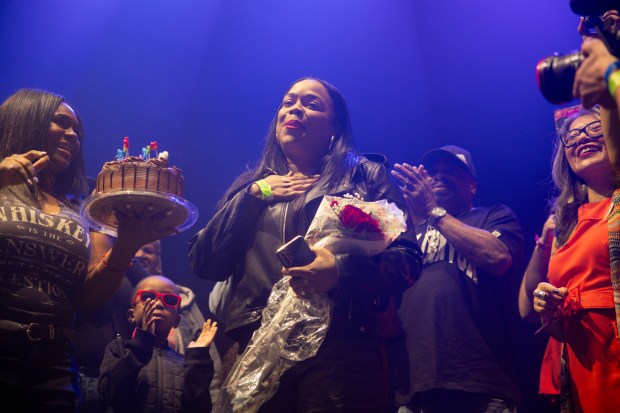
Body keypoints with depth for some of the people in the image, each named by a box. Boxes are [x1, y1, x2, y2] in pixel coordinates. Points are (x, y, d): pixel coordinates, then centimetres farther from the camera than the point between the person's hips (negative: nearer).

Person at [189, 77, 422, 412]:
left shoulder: (367, 177, 9)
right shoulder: (249, 186, 19)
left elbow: (406, 259, -2)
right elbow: (204, 263, 9)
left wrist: (342, 271, -19)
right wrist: (253, 195, 1)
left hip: (341, 345, -3)